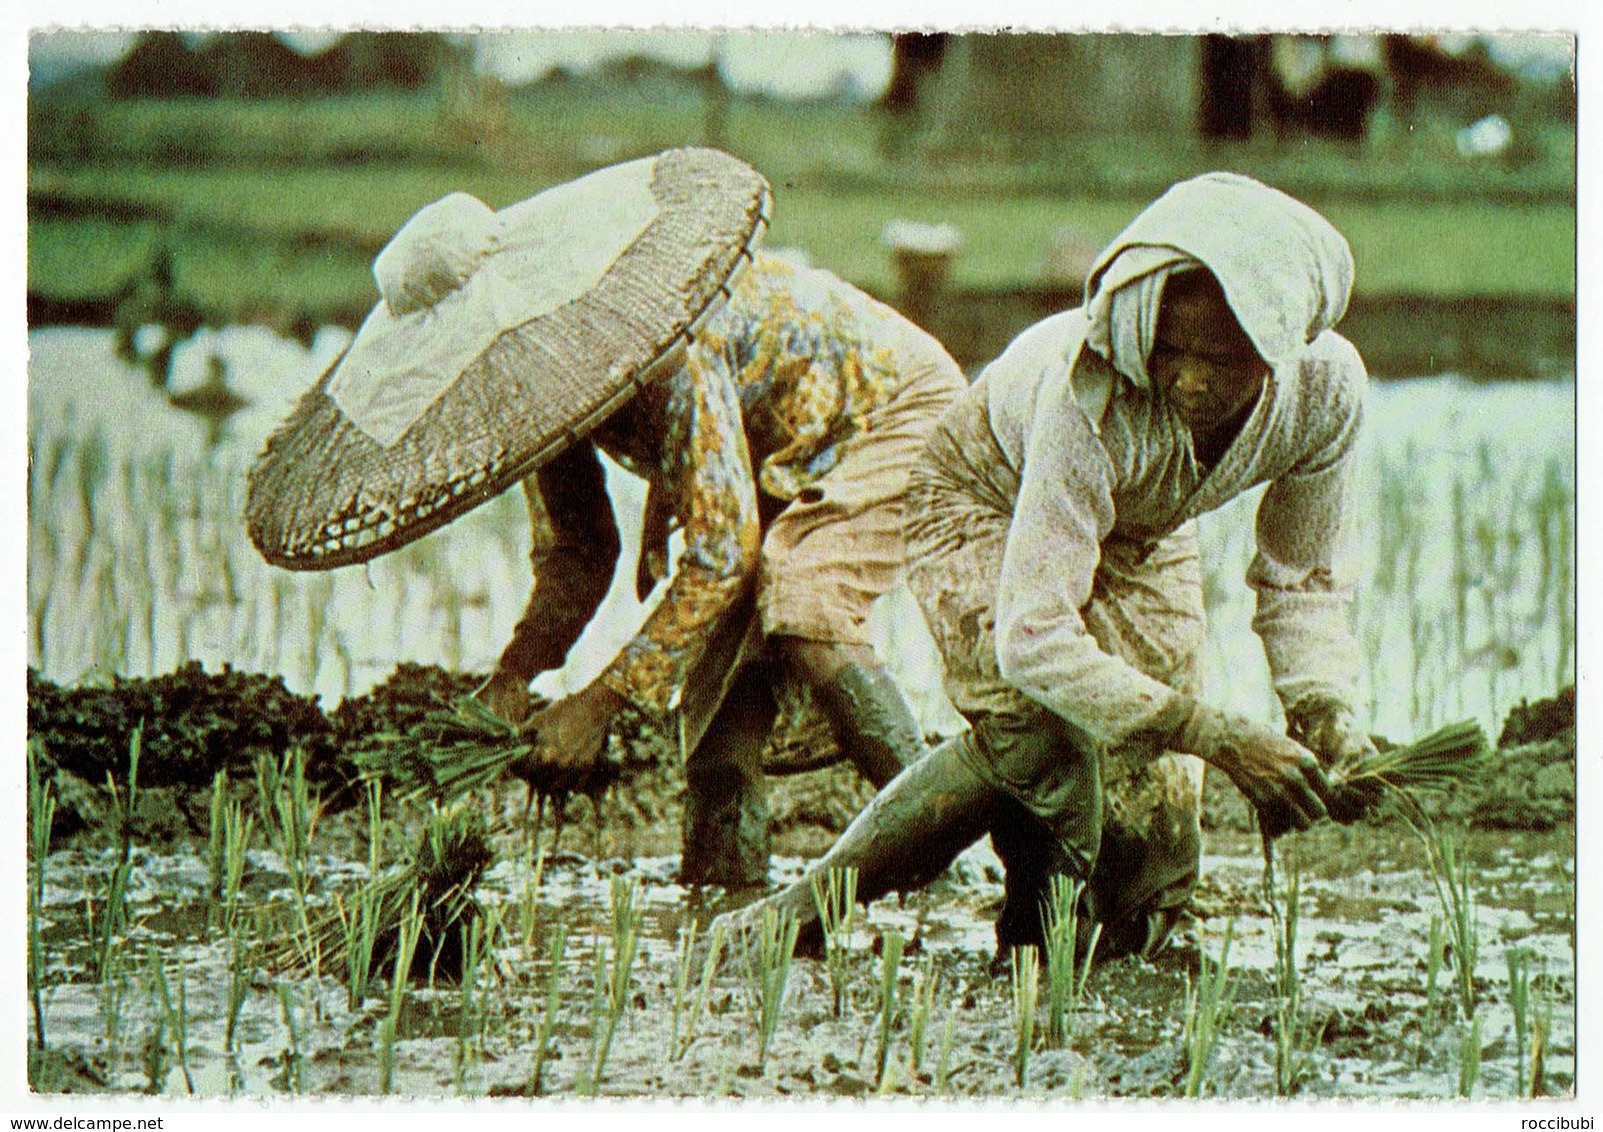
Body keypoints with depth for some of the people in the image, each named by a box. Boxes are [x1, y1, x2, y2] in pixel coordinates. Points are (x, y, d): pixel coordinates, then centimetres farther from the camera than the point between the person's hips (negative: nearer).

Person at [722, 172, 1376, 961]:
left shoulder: (1326, 386, -29)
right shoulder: (1096, 400, -44)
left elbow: (1303, 580, -11)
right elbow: (1031, 638, -45)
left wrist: (1328, 714, -29)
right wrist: (1215, 736, -49)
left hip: (1142, 535, 5)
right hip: (989, 503, -5)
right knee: (1041, 732, -34)